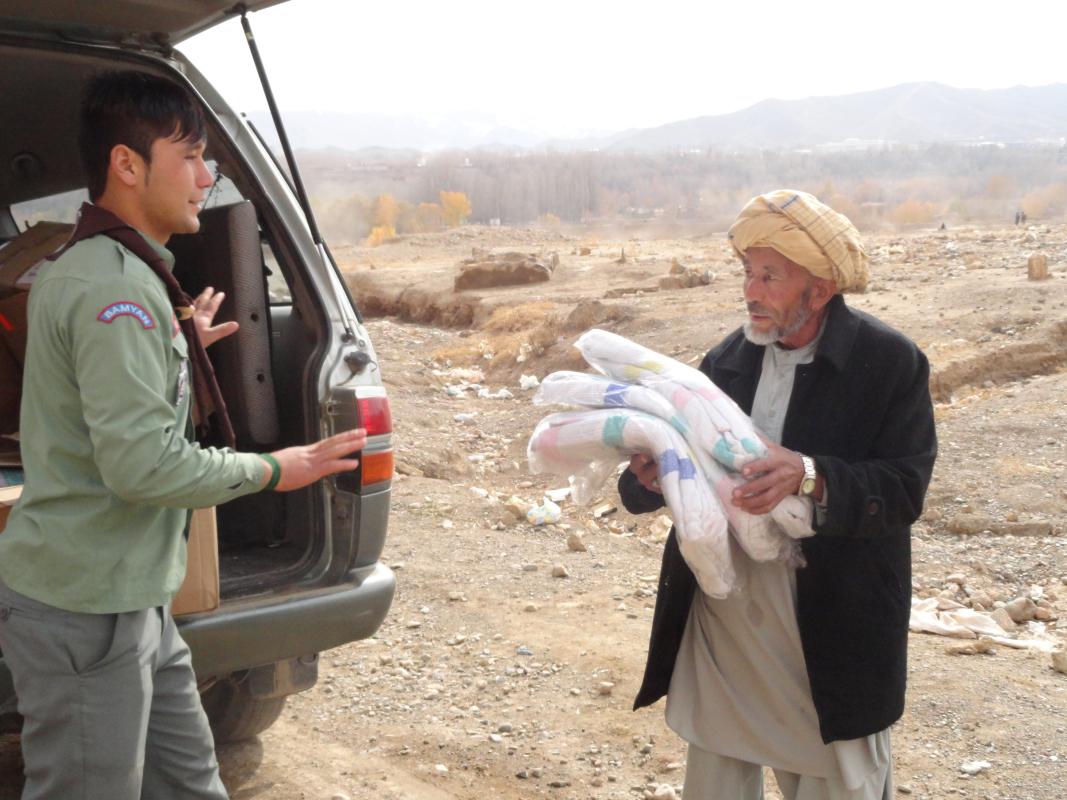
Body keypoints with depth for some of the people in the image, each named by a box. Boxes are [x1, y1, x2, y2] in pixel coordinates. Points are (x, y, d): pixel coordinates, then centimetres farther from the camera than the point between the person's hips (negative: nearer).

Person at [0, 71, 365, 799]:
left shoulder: (88, 267, 12)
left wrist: (176, 349, 22)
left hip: (130, 600, 10)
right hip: (83, 610, -10)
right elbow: (141, 462, -27)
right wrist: (270, 470, -15)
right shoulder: (117, 286, -22)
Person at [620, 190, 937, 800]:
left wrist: (811, 478, -32)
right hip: (720, 610, 5)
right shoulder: (728, 360, 4)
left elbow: (905, 490, -16)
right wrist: (650, 474, -17)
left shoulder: (890, 362, -10)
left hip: (830, 627, -4)